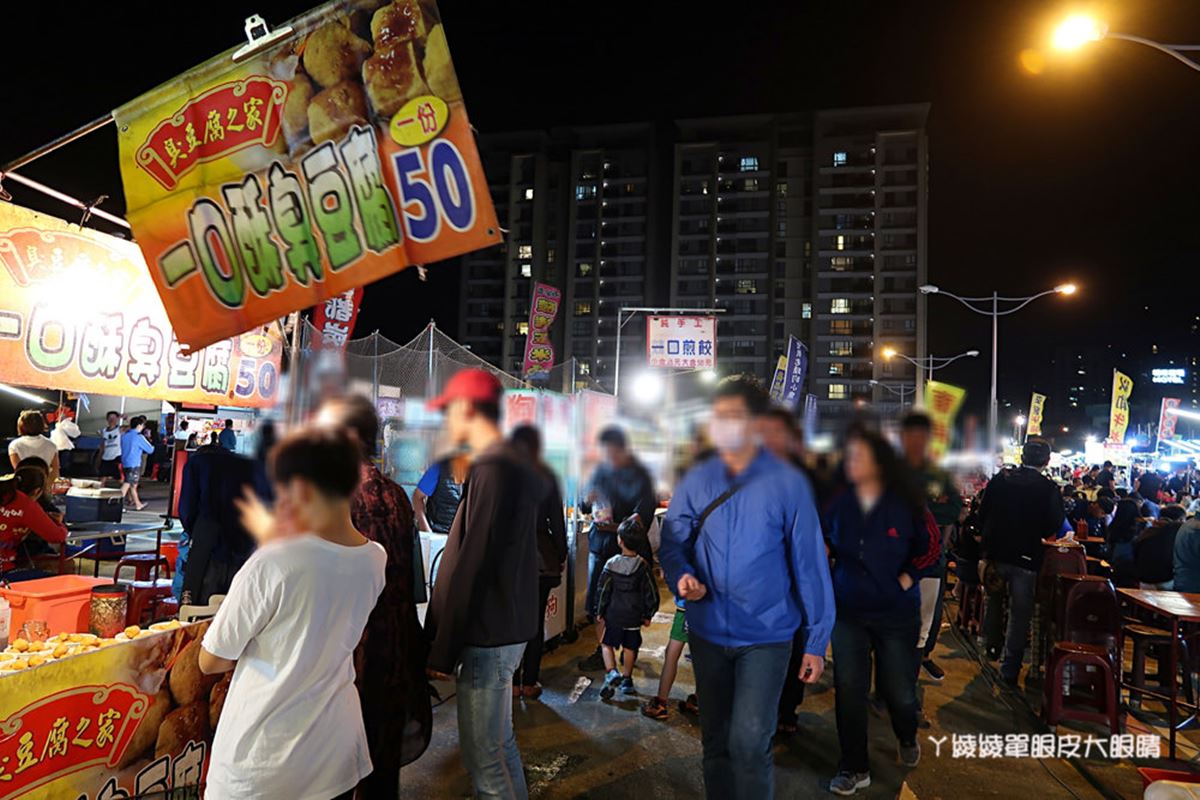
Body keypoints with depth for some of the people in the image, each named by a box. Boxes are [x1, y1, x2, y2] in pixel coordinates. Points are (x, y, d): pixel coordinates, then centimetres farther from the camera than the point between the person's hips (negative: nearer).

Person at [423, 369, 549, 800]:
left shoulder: (492, 468, -17)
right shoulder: (513, 464, 13)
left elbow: (471, 565, -20)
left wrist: (442, 648, -14)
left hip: (487, 634, -10)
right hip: (505, 627, 10)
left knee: (485, 756, 0)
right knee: (497, 745, 20)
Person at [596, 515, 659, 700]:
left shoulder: (611, 564, -13)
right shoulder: (643, 566, -9)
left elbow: (603, 591, -8)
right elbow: (651, 593, -5)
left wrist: (599, 611, 6)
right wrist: (648, 615, 7)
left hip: (613, 615, -1)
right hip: (634, 617, 2)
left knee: (607, 644, 13)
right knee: (630, 648, 15)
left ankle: (611, 672, -6)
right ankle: (626, 679, 23)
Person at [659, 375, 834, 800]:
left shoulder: (787, 483, -9)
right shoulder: (696, 481, -1)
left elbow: (809, 563, -7)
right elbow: (672, 542, 1)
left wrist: (816, 641, -7)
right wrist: (682, 576, -22)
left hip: (766, 636, -3)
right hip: (707, 632, 3)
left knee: (749, 744, -7)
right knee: (715, 741, 17)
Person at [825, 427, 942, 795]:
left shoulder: (906, 504, -11)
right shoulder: (840, 503, -5)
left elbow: (931, 548, 1)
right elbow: (831, 549, 8)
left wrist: (909, 578, -8)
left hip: (896, 613, -1)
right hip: (847, 611, 2)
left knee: (897, 689, 12)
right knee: (848, 690, 2)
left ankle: (907, 738, 47)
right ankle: (854, 768, 17)